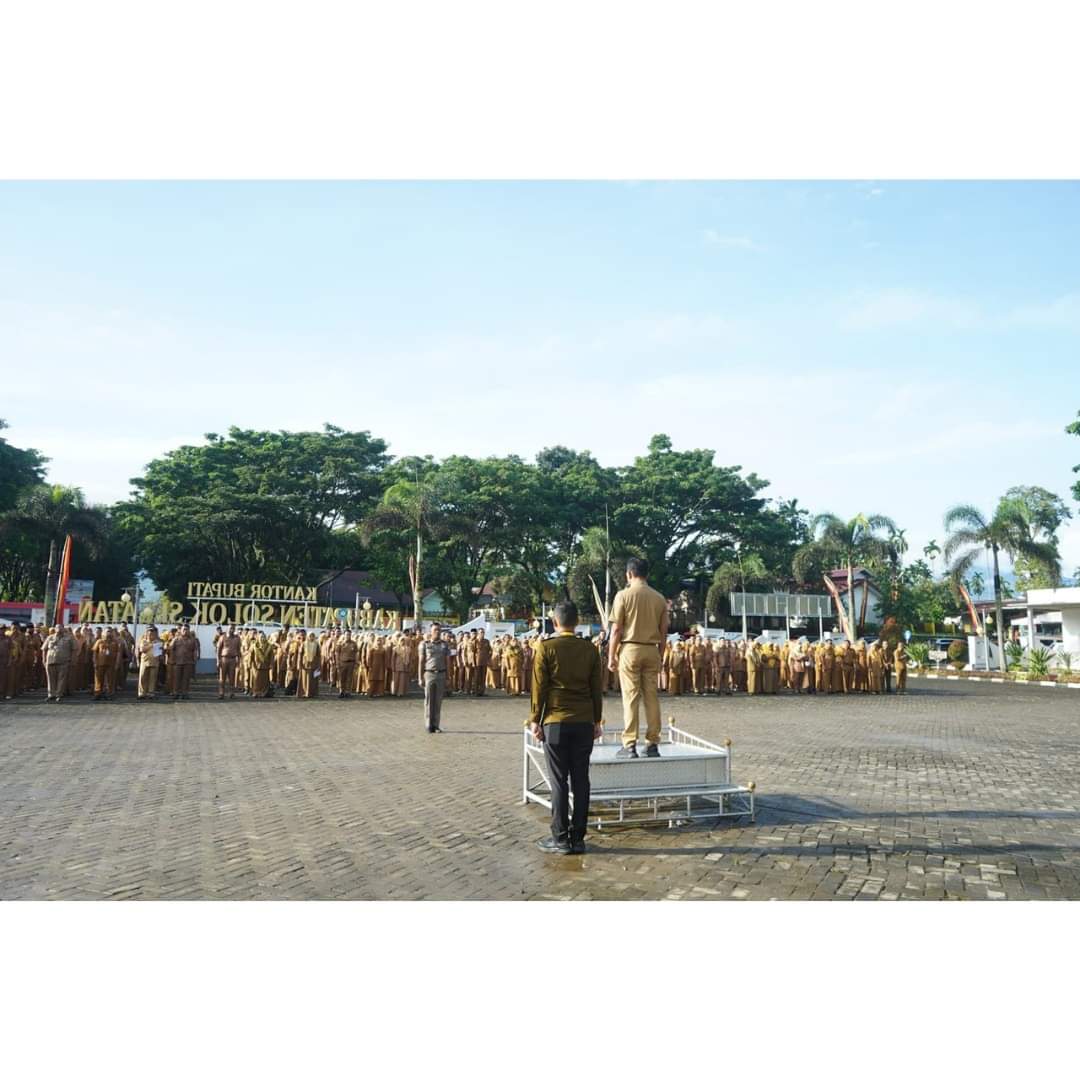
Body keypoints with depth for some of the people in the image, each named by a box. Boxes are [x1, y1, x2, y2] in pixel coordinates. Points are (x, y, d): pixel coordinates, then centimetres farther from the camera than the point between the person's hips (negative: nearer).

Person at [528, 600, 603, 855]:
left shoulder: (546, 648, -6)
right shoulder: (590, 650, 4)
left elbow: (539, 687, -6)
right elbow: (596, 689, 7)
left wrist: (535, 720, 1)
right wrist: (597, 720, 15)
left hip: (556, 722, -3)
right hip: (584, 723, 3)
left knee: (559, 782, 1)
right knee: (580, 781, 7)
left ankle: (560, 839, 6)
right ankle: (578, 838, 12)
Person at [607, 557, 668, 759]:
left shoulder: (624, 595, -4)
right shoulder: (659, 598, 7)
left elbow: (616, 630, -7)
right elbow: (664, 632, 8)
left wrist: (611, 656, -1)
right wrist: (660, 657, 17)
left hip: (630, 649, -3)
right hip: (652, 650, 4)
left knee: (630, 697, -2)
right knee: (652, 697, 7)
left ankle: (630, 746, -1)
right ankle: (653, 744, 10)